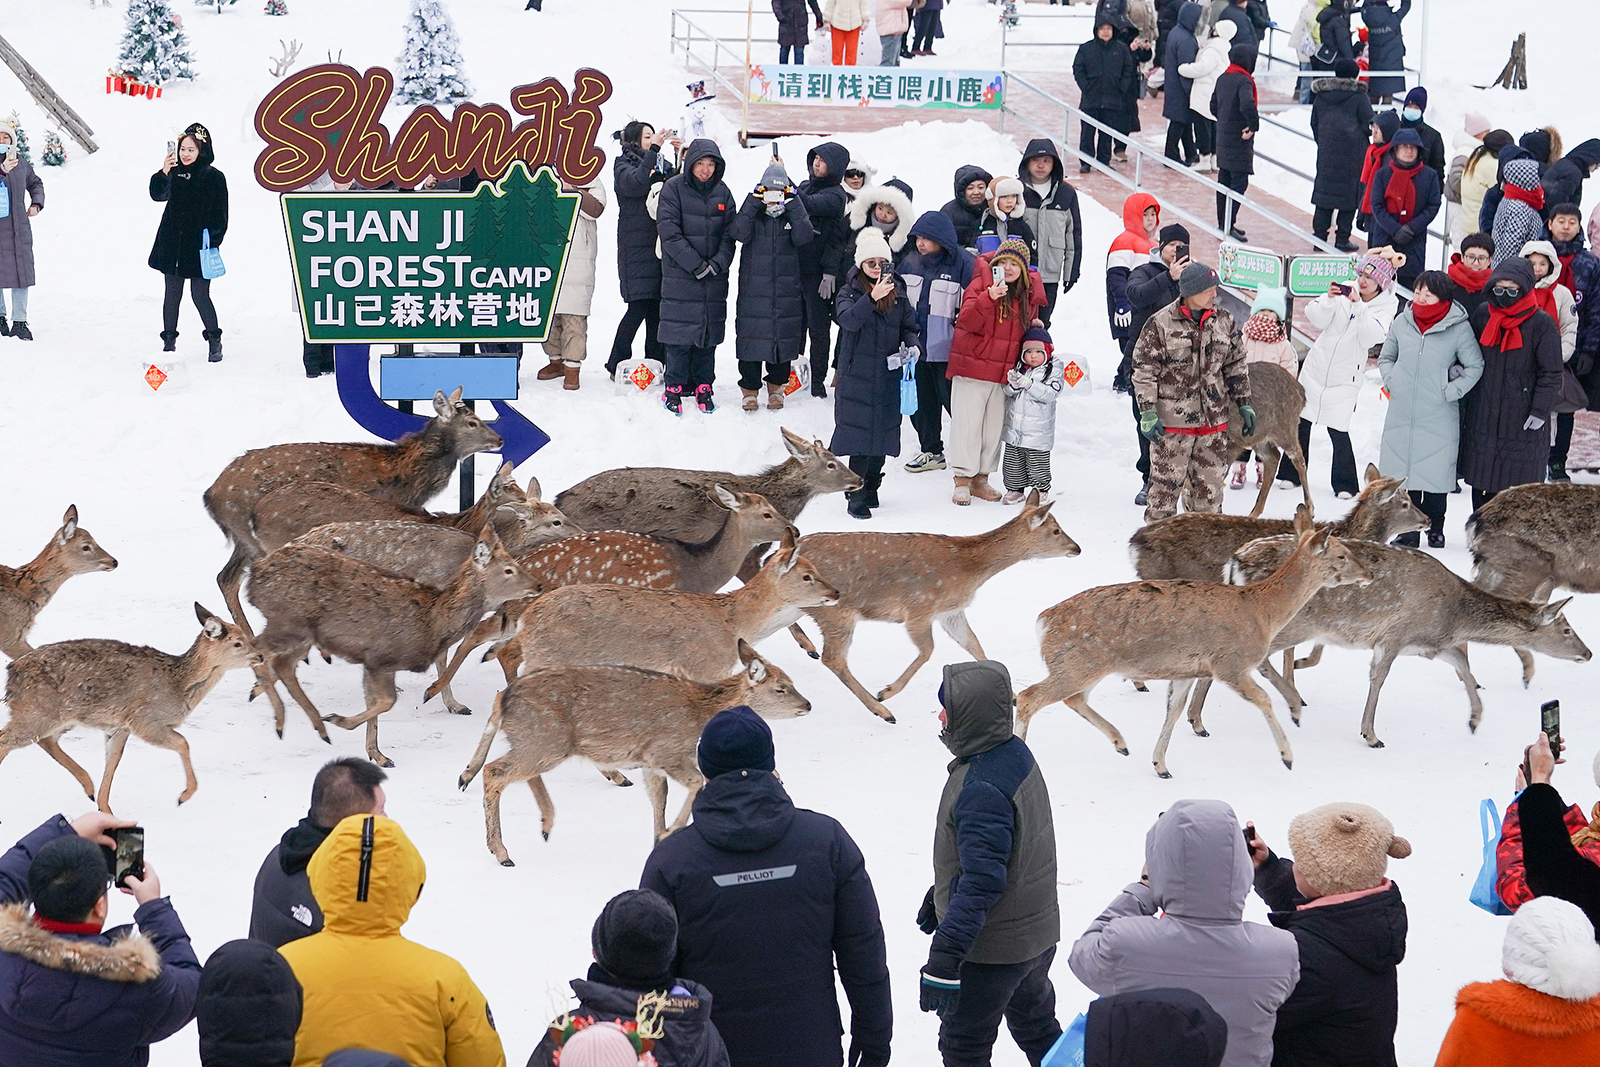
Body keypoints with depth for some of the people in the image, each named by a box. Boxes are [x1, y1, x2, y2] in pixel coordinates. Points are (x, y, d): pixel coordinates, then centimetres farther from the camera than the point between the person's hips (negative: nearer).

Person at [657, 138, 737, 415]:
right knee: (680, 334, -3)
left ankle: (703, 387, 16)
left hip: (714, 278, 4)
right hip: (680, 275, -4)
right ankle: (675, 387, 7)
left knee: (709, 333, 6)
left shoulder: (722, 192, 7)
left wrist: (718, 262, -11)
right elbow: (669, 231, -11)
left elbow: (730, 233, 6)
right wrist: (695, 264, -16)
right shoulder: (673, 188, -5)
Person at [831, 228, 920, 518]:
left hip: (889, 374, 4)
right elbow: (848, 320, -23)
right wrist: (872, 298, -37)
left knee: (883, 432, 10)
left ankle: (871, 488, 27)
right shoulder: (850, 292, -3)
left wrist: (912, 346, -6)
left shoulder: (898, 293, 9)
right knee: (860, 433, -9)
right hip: (857, 375, -4)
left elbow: (909, 327, 16)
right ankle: (856, 497, -5)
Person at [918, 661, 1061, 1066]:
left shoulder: (981, 789, -30)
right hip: (1038, 934, 9)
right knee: (1037, 1028, 26)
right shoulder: (1015, 753, 1)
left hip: (991, 949, -9)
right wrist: (939, 895, 25)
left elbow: (982, 881, -33)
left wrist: (944, 956, -33)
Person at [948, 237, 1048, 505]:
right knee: (967, 423, -2)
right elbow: (966, 321, -22)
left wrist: (1035, 326, 3)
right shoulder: (981, 283, -8)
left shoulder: (1029, 292, 8)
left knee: (994, 426, 11)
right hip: (972, 368, -5)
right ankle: (963, 480, 5)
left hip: (1005, 373, 5)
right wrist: (989, 298, -34)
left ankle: (981, 479, 22)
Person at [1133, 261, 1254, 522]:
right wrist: (1148, 413, -11)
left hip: (1214, 421, 5)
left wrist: (1244, 404, 15)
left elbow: (1236, 366, 17)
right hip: (1172, 421, -5)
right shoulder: (1160, 324, -8)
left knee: (1210, 484, 9)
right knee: (1166, 483, -2)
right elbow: (1144, 371, -6)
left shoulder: (1224, 322, 7)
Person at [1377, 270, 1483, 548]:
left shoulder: (1459, 327, -6)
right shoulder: (1402, 321, 4)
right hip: (1401, 416, 3)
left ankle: (1435, 527, 16)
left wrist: (1451, 391, -5)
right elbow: (1386, 357, 19)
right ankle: (1408, 530, 13)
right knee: (1405, 474, 5)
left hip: (1439, 418, -3)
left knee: (1436, 473, 1)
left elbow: (1475, 366, 2)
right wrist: (1391, 381, 4)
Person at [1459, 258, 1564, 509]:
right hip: (1482, 416, 5)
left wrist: (1540, 411, -13)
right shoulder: (1482, 315, 5)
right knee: (1480, 480, 10)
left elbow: (1551, 374, -7)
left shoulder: (1542, 324, -9)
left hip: (1522, 421, -5)